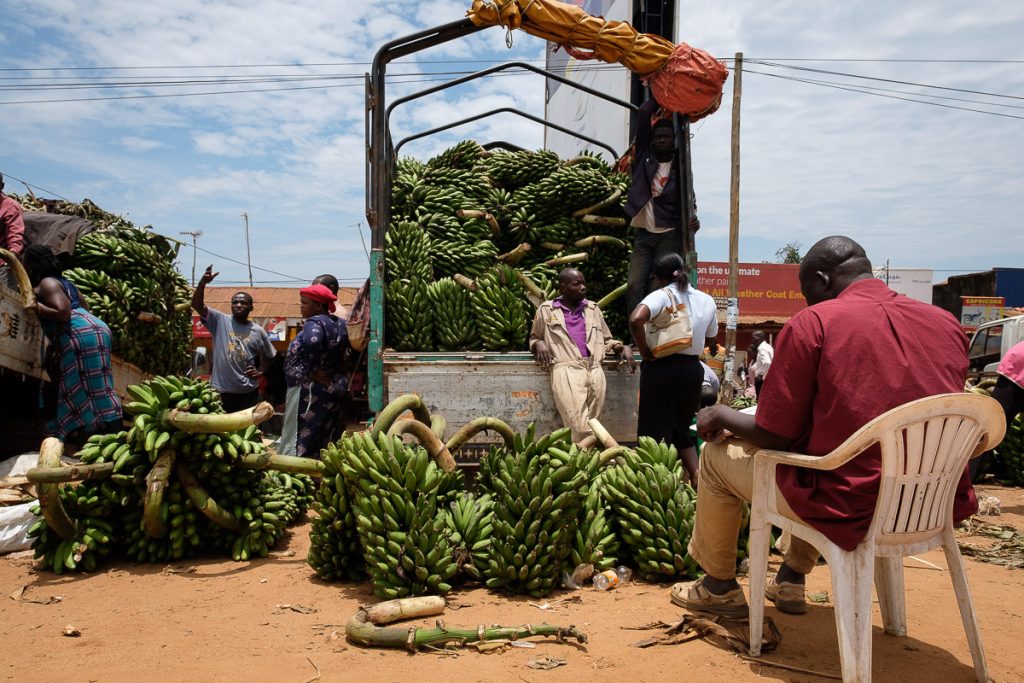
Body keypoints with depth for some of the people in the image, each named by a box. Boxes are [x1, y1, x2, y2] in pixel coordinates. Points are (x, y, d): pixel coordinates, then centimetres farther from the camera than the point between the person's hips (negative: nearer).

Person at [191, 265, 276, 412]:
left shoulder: (258, 331, 4)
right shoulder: (220, 321, 0)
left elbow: (268, 356, 17)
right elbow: (197, 304, -9)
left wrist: (260, 371, 0)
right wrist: (203, 282, -22)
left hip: (248, 392, 1)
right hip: (221, 391, -1)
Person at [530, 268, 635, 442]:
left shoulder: (593, 308, 23)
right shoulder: (546, 309, 15)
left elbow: (607, 341, 29)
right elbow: (534, 338, 25)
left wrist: (624, 348, 8)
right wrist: (539, 344, 1)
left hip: (594, 370, 3)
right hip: (566, 370, -3)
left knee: (590, 426, -9)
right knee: (580, 428, -18)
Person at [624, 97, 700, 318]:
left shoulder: (680, 166, 5)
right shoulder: (644, 157, 9)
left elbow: (688, 198, -1)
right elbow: (643, 115, 7)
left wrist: (692, 217, -20)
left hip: (669, 235, -2)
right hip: (642, 233, 2)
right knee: (634, 286, -7)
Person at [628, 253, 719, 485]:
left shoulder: (662, 296, -10)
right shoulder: (707, 301, 6)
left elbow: (635, 320, -28)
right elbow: (711, 342, 15)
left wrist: (644, 351, -15)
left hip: (661, 369, -5)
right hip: (693, 368, 5)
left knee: (656, 431, 5)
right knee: (682, 428, 21)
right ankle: (697, 477, 12)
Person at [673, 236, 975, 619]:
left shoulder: (811, 323, -13)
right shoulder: (947, 324, 4)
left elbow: (775, 436, -9)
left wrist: (720, 415, 10)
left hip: (856, 511, -7)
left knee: (718, 454, 15)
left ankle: (720, 588, 34)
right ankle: (791, 580, 40)